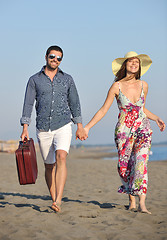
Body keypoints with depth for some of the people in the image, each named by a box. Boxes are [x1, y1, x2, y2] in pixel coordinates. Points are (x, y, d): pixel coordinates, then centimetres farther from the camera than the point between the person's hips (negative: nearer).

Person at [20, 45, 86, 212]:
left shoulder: (67, 79, 9)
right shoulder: (35, 80, 5)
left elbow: (74, 103, 12)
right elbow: (28, 104, 2)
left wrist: (79, 126, 7)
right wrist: (25, 128, -7)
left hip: (63, 126, -1)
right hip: (43, 129, 1)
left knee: (61, 157, -23)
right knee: (49, 166, 7)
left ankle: (58, 201, -30)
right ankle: (55, 201, 19)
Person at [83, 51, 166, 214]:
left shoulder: (143, 85, 4)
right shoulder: (117, 86, -5)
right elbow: (103, 110, 1)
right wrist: (87, 127, -3)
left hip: (143, 129, 1)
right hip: (124, 131, -1)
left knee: (140, 162, -16)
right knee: (124, 166, 1)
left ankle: (142, 203, -19)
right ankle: (131, 201, 20)